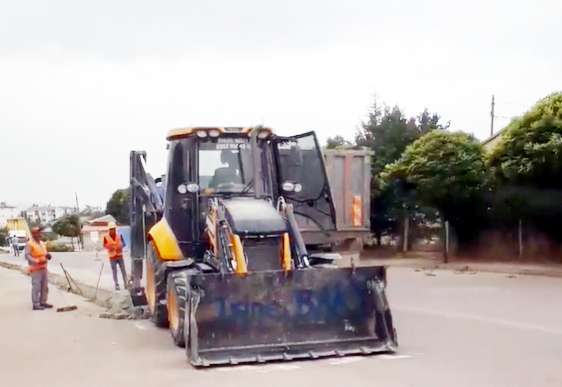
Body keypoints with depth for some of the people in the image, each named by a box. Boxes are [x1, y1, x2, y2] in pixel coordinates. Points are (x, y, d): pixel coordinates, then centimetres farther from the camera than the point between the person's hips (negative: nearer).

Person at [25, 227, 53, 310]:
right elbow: (27, 256, -18)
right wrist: (37, 261, -30)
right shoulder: (30, 244, -9)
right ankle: (36, 304, -5)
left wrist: (48, 255, 0)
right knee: (36, 287, -8)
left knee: (45, 286, 12)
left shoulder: (42, 243, 17)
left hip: (44, 268, 8)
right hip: (35, 269, -8)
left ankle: (43, 302, 22)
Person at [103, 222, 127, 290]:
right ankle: (116, 285, 6)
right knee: (114, 271, 1)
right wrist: (109, 247, -18)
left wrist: (120, 247, -15)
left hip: (120, 255, 1)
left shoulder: (119, 235, 0)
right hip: (112, 257, -1)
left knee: (123, 270, 3)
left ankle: (125, 284, 13)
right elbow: (105, 245, 2)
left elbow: (123, 243, 5)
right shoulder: (106, 236, -4)